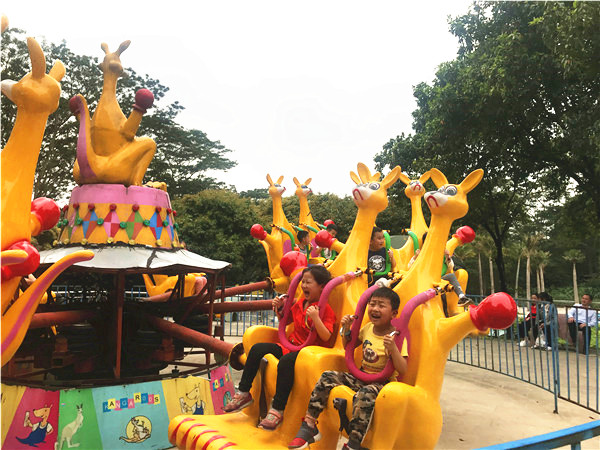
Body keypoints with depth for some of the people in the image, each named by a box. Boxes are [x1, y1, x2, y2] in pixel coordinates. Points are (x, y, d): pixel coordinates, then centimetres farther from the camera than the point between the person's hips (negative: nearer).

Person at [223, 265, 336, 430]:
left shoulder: (326, 310, -10)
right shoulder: (300, 303, 13)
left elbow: (326, 337, -20)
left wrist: (315, 318, -32)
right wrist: (279, 309, 8)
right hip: (290, 345, 8)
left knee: (286, 361, -37)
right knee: (257, 349, -4)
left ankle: (277, 410, -29)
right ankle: (243, 393, 4)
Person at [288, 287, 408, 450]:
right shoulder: (368, 328, 7)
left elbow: (402, 371, -19)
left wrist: (393, 349, -35)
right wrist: (346, 329, 5)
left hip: (383, 382, -6)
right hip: (361, 377, 7)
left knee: (366, 394, -38)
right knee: (327, 377, -11)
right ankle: (309, 426, -7)